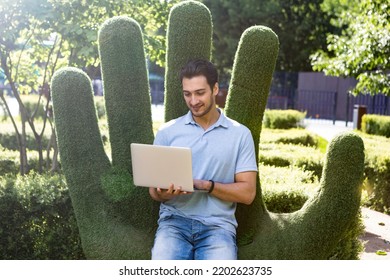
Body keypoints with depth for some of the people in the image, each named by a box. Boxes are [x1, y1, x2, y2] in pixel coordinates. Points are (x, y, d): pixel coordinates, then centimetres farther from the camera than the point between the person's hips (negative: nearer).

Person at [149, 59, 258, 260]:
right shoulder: (167, 132, 7)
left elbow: (247, 193, 1)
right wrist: (163, 194, -16)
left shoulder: (240, 134, 5)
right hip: (175, 220, 1)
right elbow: (153, 189, 9)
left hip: (218, 224, 0)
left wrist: (206, 185, -13)